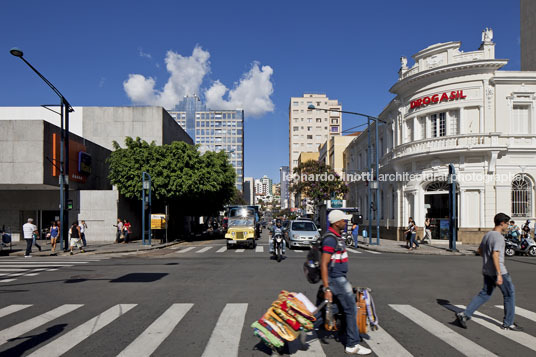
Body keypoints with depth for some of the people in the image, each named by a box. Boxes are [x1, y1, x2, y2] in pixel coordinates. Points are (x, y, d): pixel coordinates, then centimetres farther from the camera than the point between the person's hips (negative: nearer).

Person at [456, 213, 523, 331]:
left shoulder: (487, 235, 10)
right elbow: (495, 255, -25)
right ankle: (508, 323, 18)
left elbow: (480, 250, 20)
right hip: (497, 271, -8)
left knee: (484, 294, 12)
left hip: (487, 271, 8)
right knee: (509, 294, 9)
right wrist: (499, 275, -26)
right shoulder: (499, 237, -17)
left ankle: (464, 314, 3)